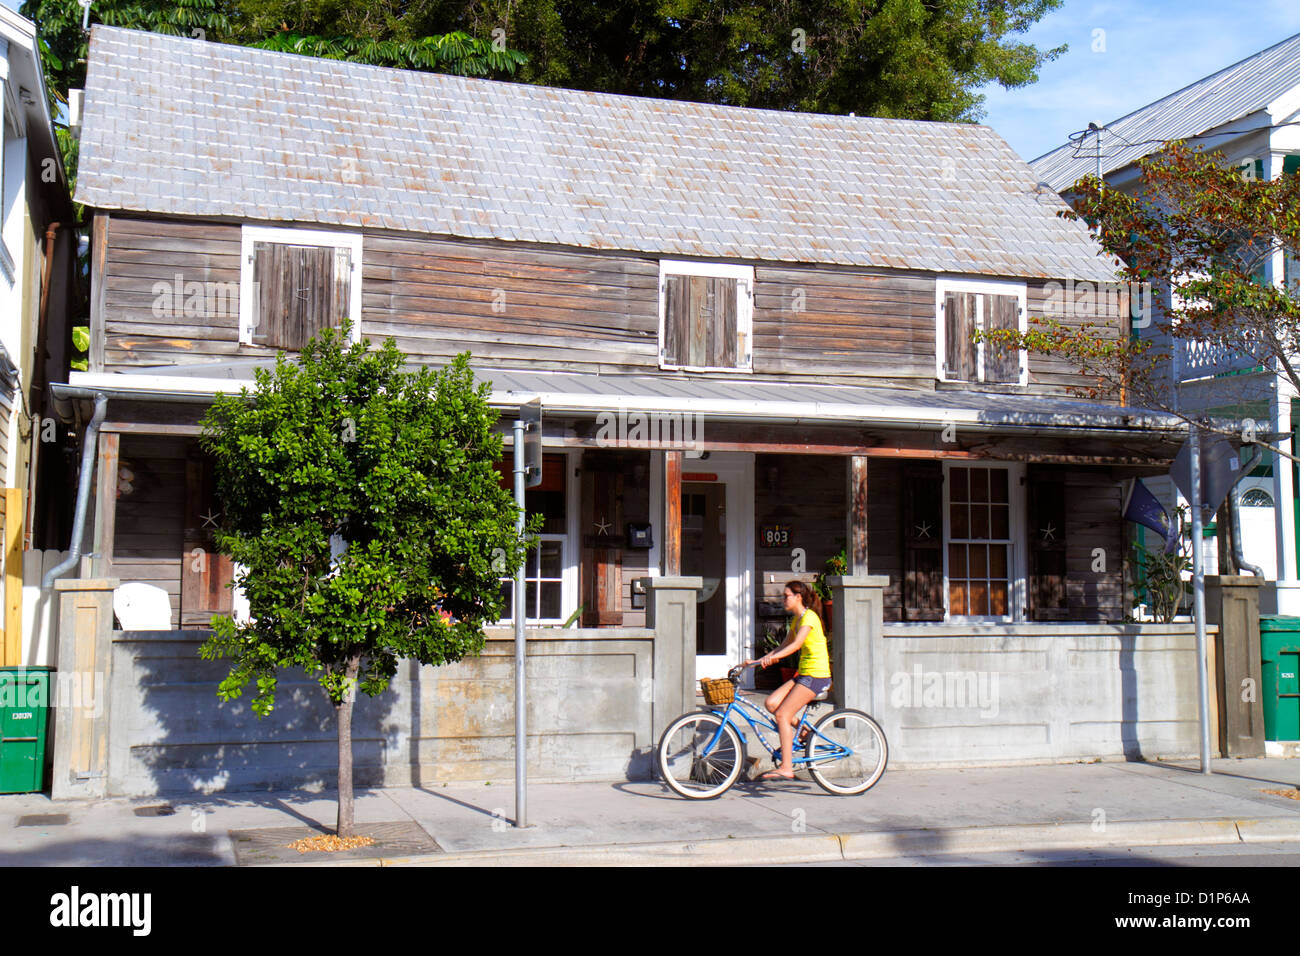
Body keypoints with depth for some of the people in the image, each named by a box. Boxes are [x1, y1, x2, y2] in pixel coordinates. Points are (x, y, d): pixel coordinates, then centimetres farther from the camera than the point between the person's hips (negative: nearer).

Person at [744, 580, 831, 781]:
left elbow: (796, 644, -26)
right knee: (771, 703, -5)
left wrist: (773, 657, -38)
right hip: (803, 673, 9)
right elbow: (785, 646, 18)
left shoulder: (809, 617, -13)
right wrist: (759, 660, 10)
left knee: (782, 714, -15)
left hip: (816, 675, -9)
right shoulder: (796, 619, 16)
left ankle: (786, 768, -13)